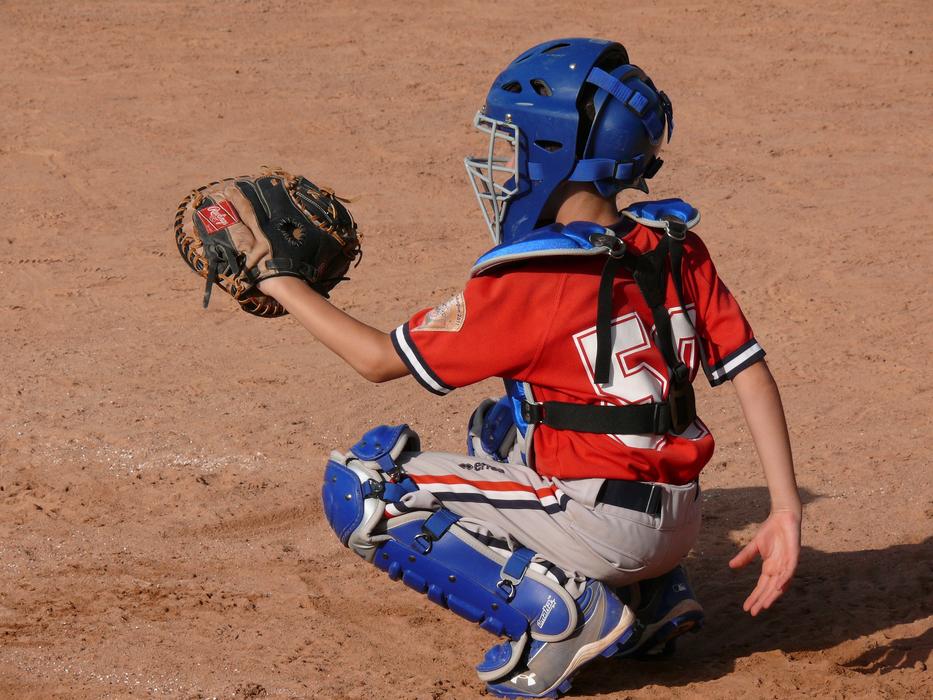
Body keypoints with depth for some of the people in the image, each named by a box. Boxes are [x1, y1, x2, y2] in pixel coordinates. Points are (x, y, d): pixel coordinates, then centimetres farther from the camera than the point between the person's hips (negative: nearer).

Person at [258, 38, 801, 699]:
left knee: (359, 487, -2)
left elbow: (382, 358, -6)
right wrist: (786, 511, 1)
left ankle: (552, 610, -9)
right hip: (677, 529, 8)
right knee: (499, 427, 33)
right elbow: (752, 373, -1)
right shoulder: (677, 248, 3)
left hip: (600, 530, -8)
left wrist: (285, 284, 6)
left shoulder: (529, 283, -14)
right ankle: (650, 595, 19)